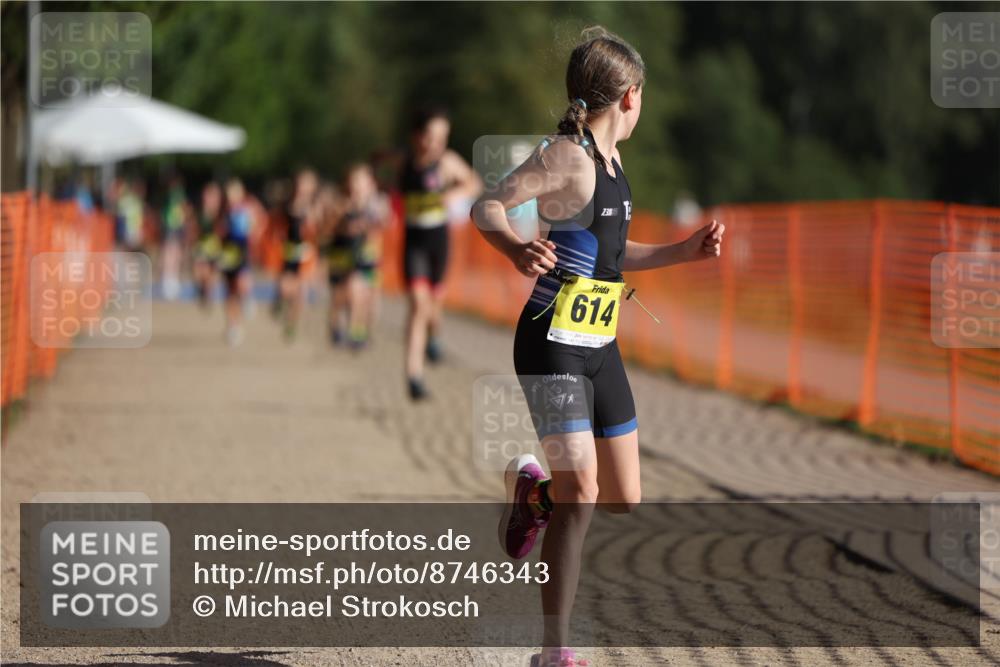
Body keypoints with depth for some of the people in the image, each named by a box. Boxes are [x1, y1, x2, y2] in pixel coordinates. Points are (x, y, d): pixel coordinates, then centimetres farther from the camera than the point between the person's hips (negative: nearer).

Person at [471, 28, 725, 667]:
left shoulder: (609, 159, 15)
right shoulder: (567, 155, -12)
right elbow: (488, 207, -20)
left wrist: (684, 252, 22)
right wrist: (518, 250, -38)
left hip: (601, 349, 8)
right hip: (553, 344, -8)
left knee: (624, 498, 8)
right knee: (581, 492, -15)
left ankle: (532, 490, 38)